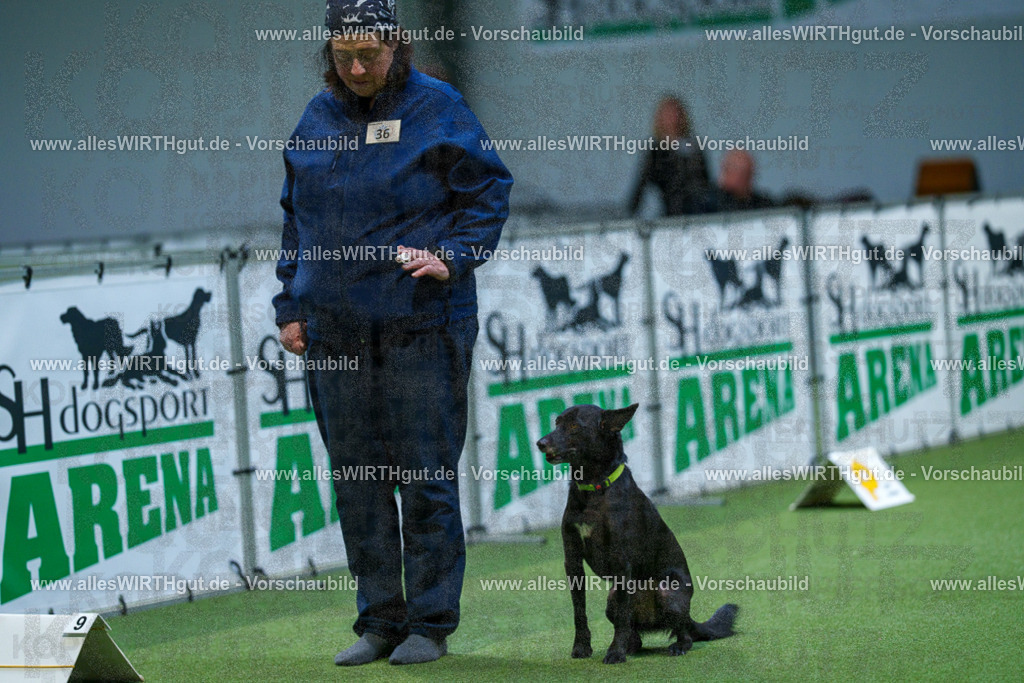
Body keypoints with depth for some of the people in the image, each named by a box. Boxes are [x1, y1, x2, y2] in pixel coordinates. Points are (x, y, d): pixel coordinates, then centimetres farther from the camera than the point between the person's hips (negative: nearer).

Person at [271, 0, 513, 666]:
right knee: (356, 479, 7)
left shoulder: (438, 107, -1)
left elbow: (490, 189, 2)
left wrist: (453, 257, -12)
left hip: (422, 328, -4)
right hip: (335, 331, 4)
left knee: (427, 478, -2)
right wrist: (291, 307, 13)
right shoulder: (317, 117, 12)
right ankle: (379, 618, 15)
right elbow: (296, 217, 19)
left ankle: (431, 623, 5)